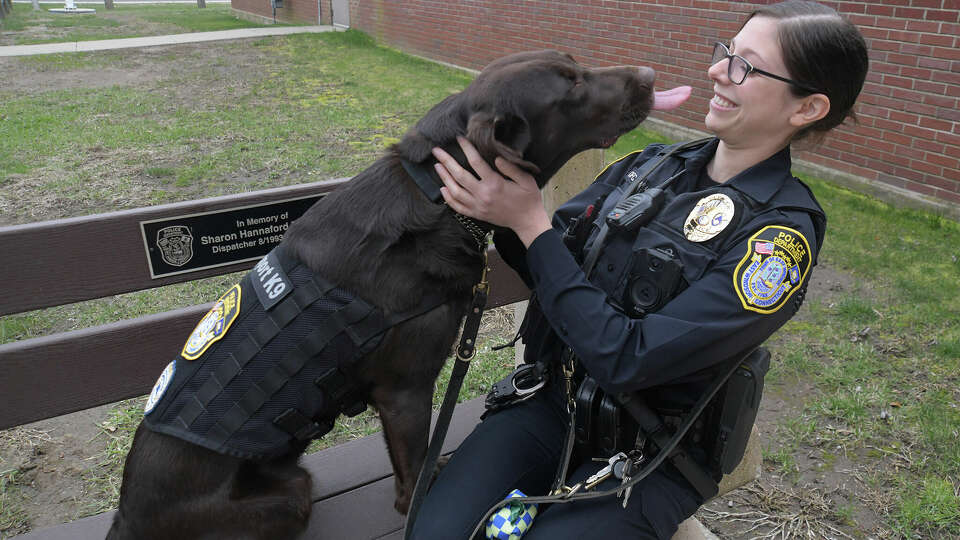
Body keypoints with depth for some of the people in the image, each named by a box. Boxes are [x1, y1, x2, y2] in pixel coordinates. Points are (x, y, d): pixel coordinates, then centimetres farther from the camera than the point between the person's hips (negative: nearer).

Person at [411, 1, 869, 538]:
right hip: (553, 398, 4)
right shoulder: (653, 165, 2)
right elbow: (550, 265, 4)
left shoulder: (782, 233, -17)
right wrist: (498, 205, -17)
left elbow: (629, 359, -23)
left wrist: (530, 224, -24)